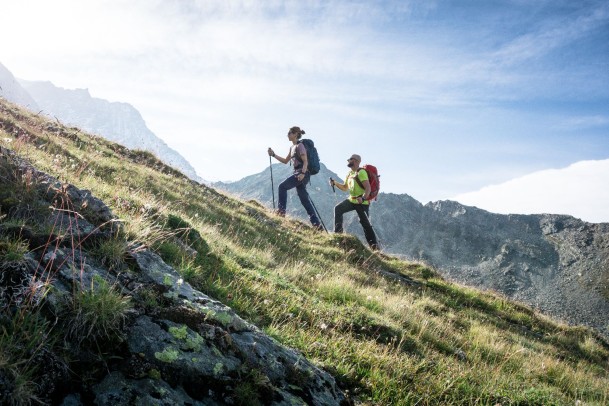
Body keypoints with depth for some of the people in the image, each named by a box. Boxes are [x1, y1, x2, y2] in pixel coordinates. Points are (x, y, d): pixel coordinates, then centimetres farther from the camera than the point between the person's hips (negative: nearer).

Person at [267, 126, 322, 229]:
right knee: (304, 200, 6)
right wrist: (273, 154, 18)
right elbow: (285, 161, 26)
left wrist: (302, 173, -29)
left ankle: (281, 210, -16)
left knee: (282, 186, -16)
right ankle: (317, 224, 5)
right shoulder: (292, 147, 20)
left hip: (302, 173, -9)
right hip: (298, 173, 9)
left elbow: (305, 162, -15)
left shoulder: (300, 145, -7)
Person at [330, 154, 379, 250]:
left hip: (362, 202, -8)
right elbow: (345, 188, 22)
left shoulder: (361, 172, -15)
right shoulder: (350, 174, 13)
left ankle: (374, 245, -2)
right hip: (352, 200, 8)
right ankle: (338, 232, -5)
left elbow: (368, 188, -23)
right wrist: (335, 183, 6)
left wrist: (363, 198, -40)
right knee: (338, 209, -7)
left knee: (365, 223, -7)